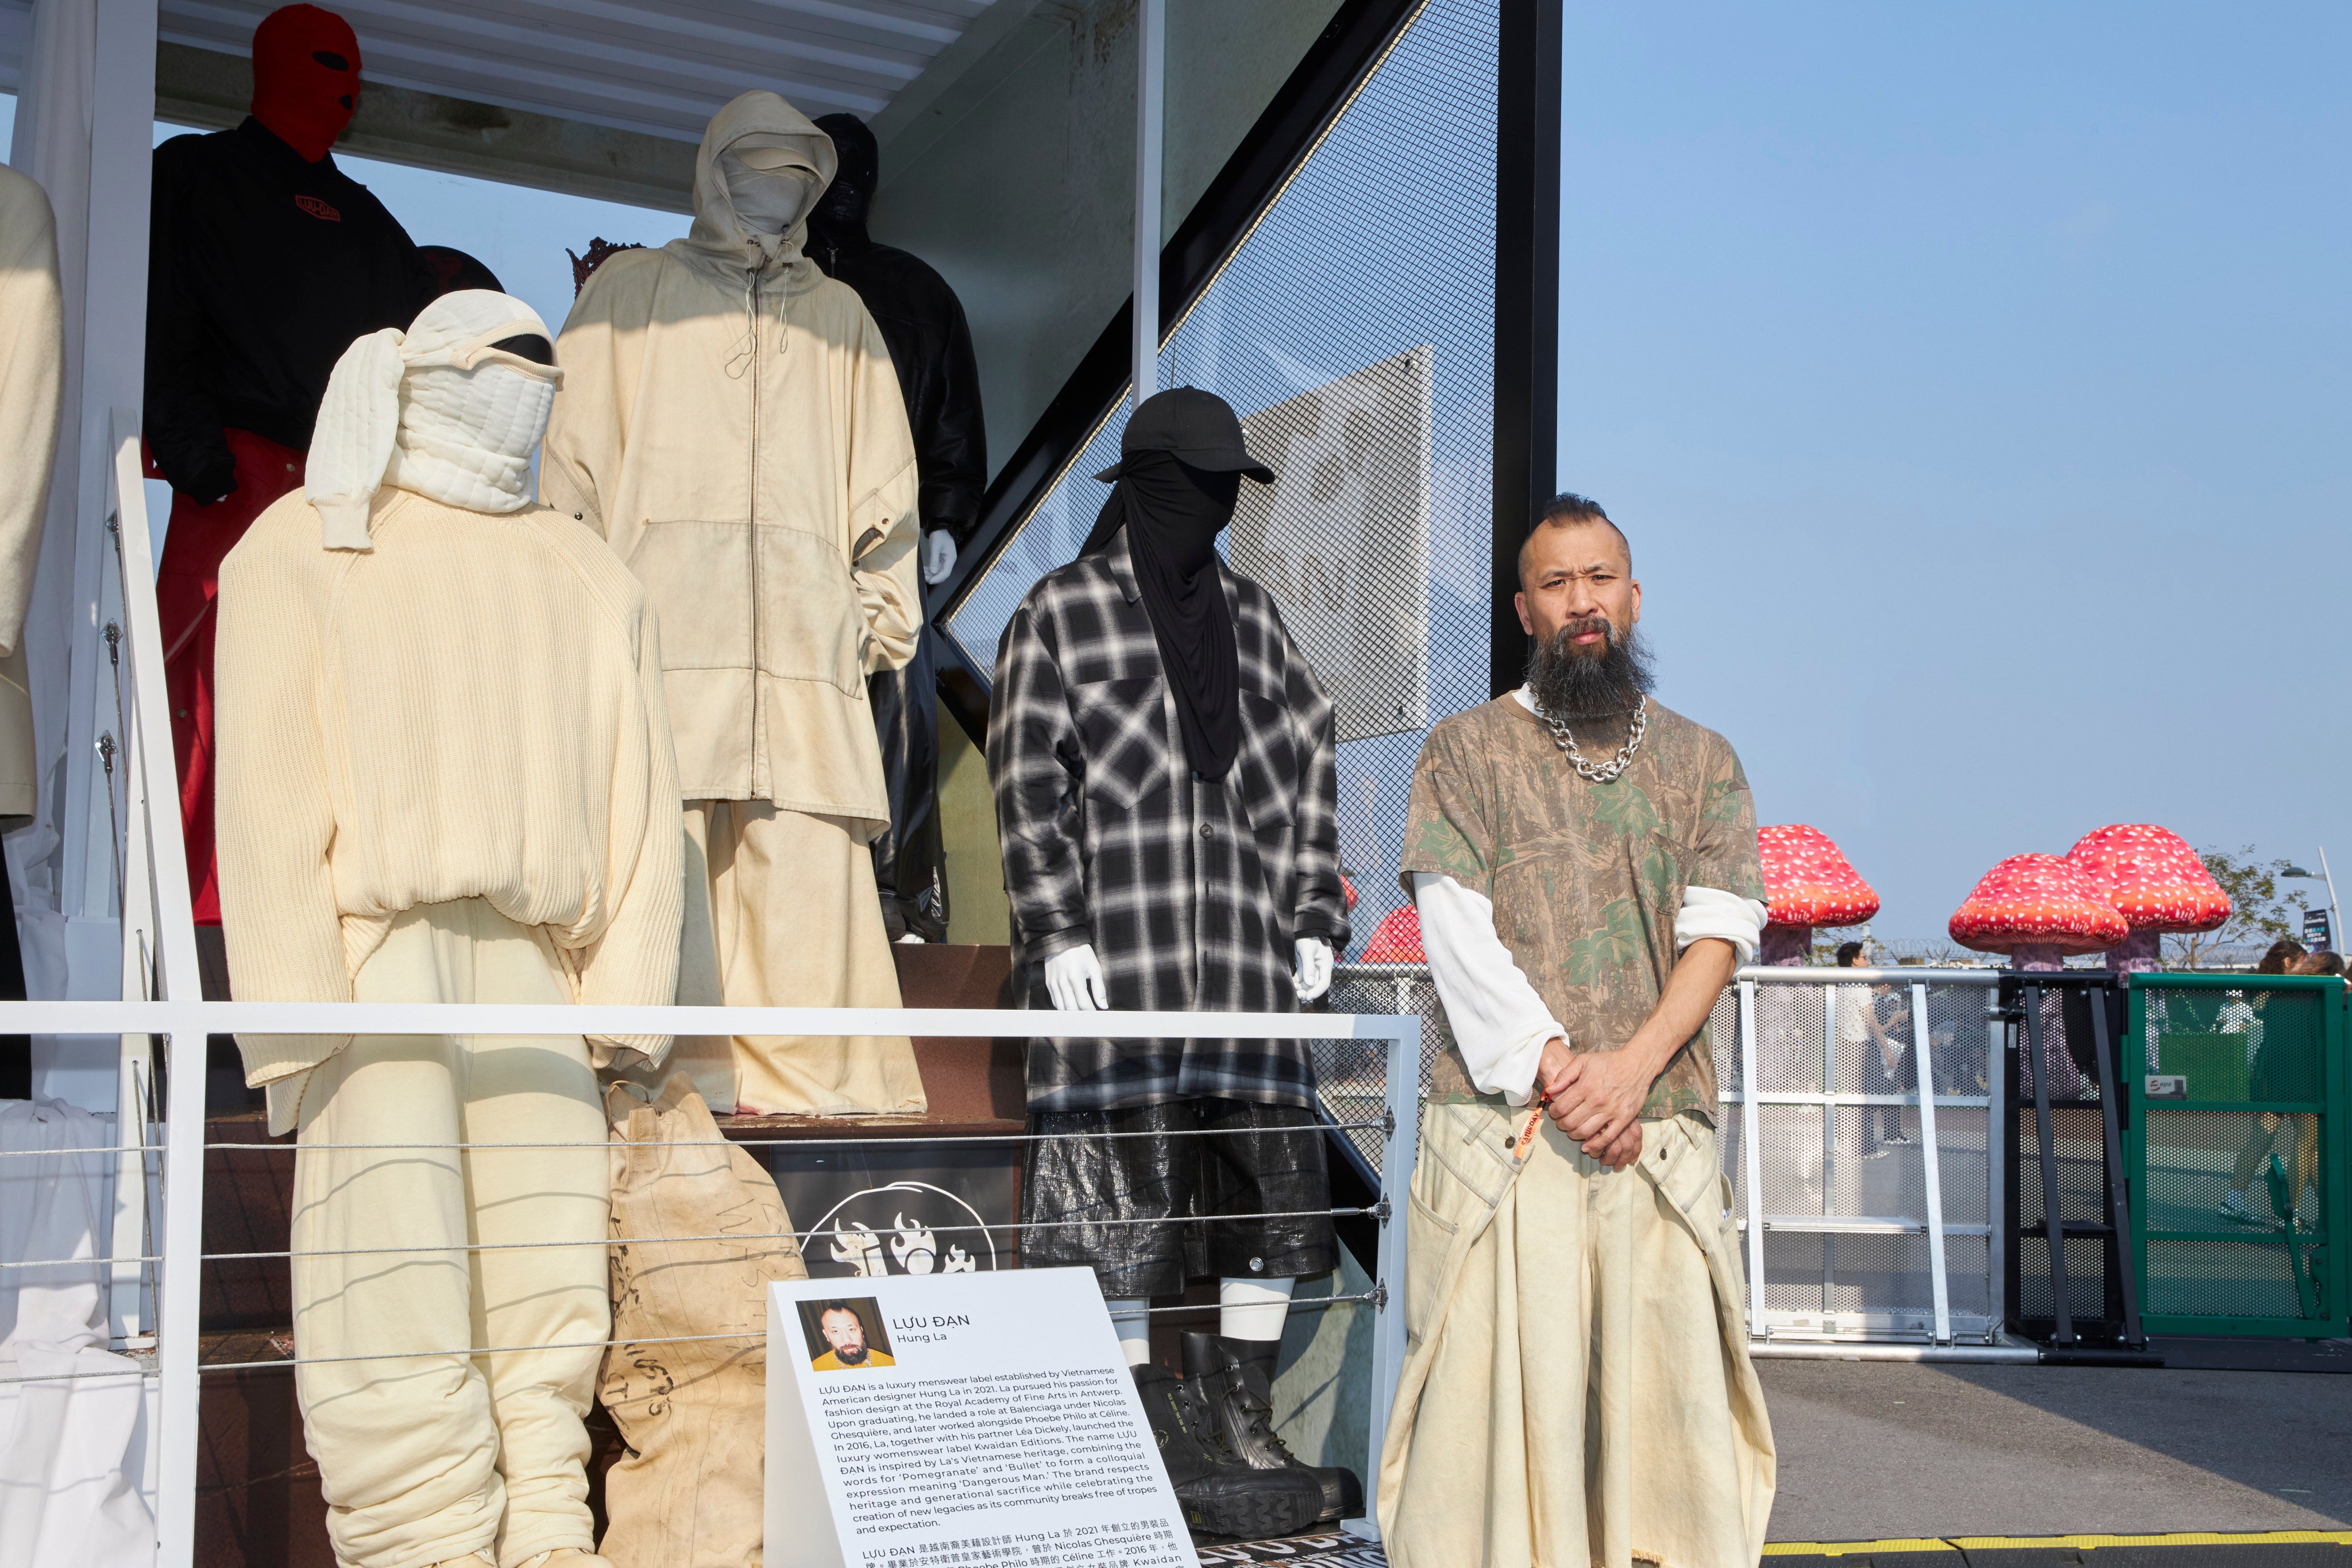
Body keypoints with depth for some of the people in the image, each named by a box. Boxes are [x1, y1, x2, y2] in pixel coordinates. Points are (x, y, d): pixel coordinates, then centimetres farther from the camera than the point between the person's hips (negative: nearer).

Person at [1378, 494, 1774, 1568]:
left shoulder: (1703, 762, 15)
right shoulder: (1466, 752, 9)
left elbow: (1720, 934, 4)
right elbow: (1459, 936, -2)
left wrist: (1632, 1066, -12)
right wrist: (1558, 1070, -12)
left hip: (1660, 1133, 2)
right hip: (1501, 1129, -2)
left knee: (1670, 1392, -2)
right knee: (1495, 1393, -5)